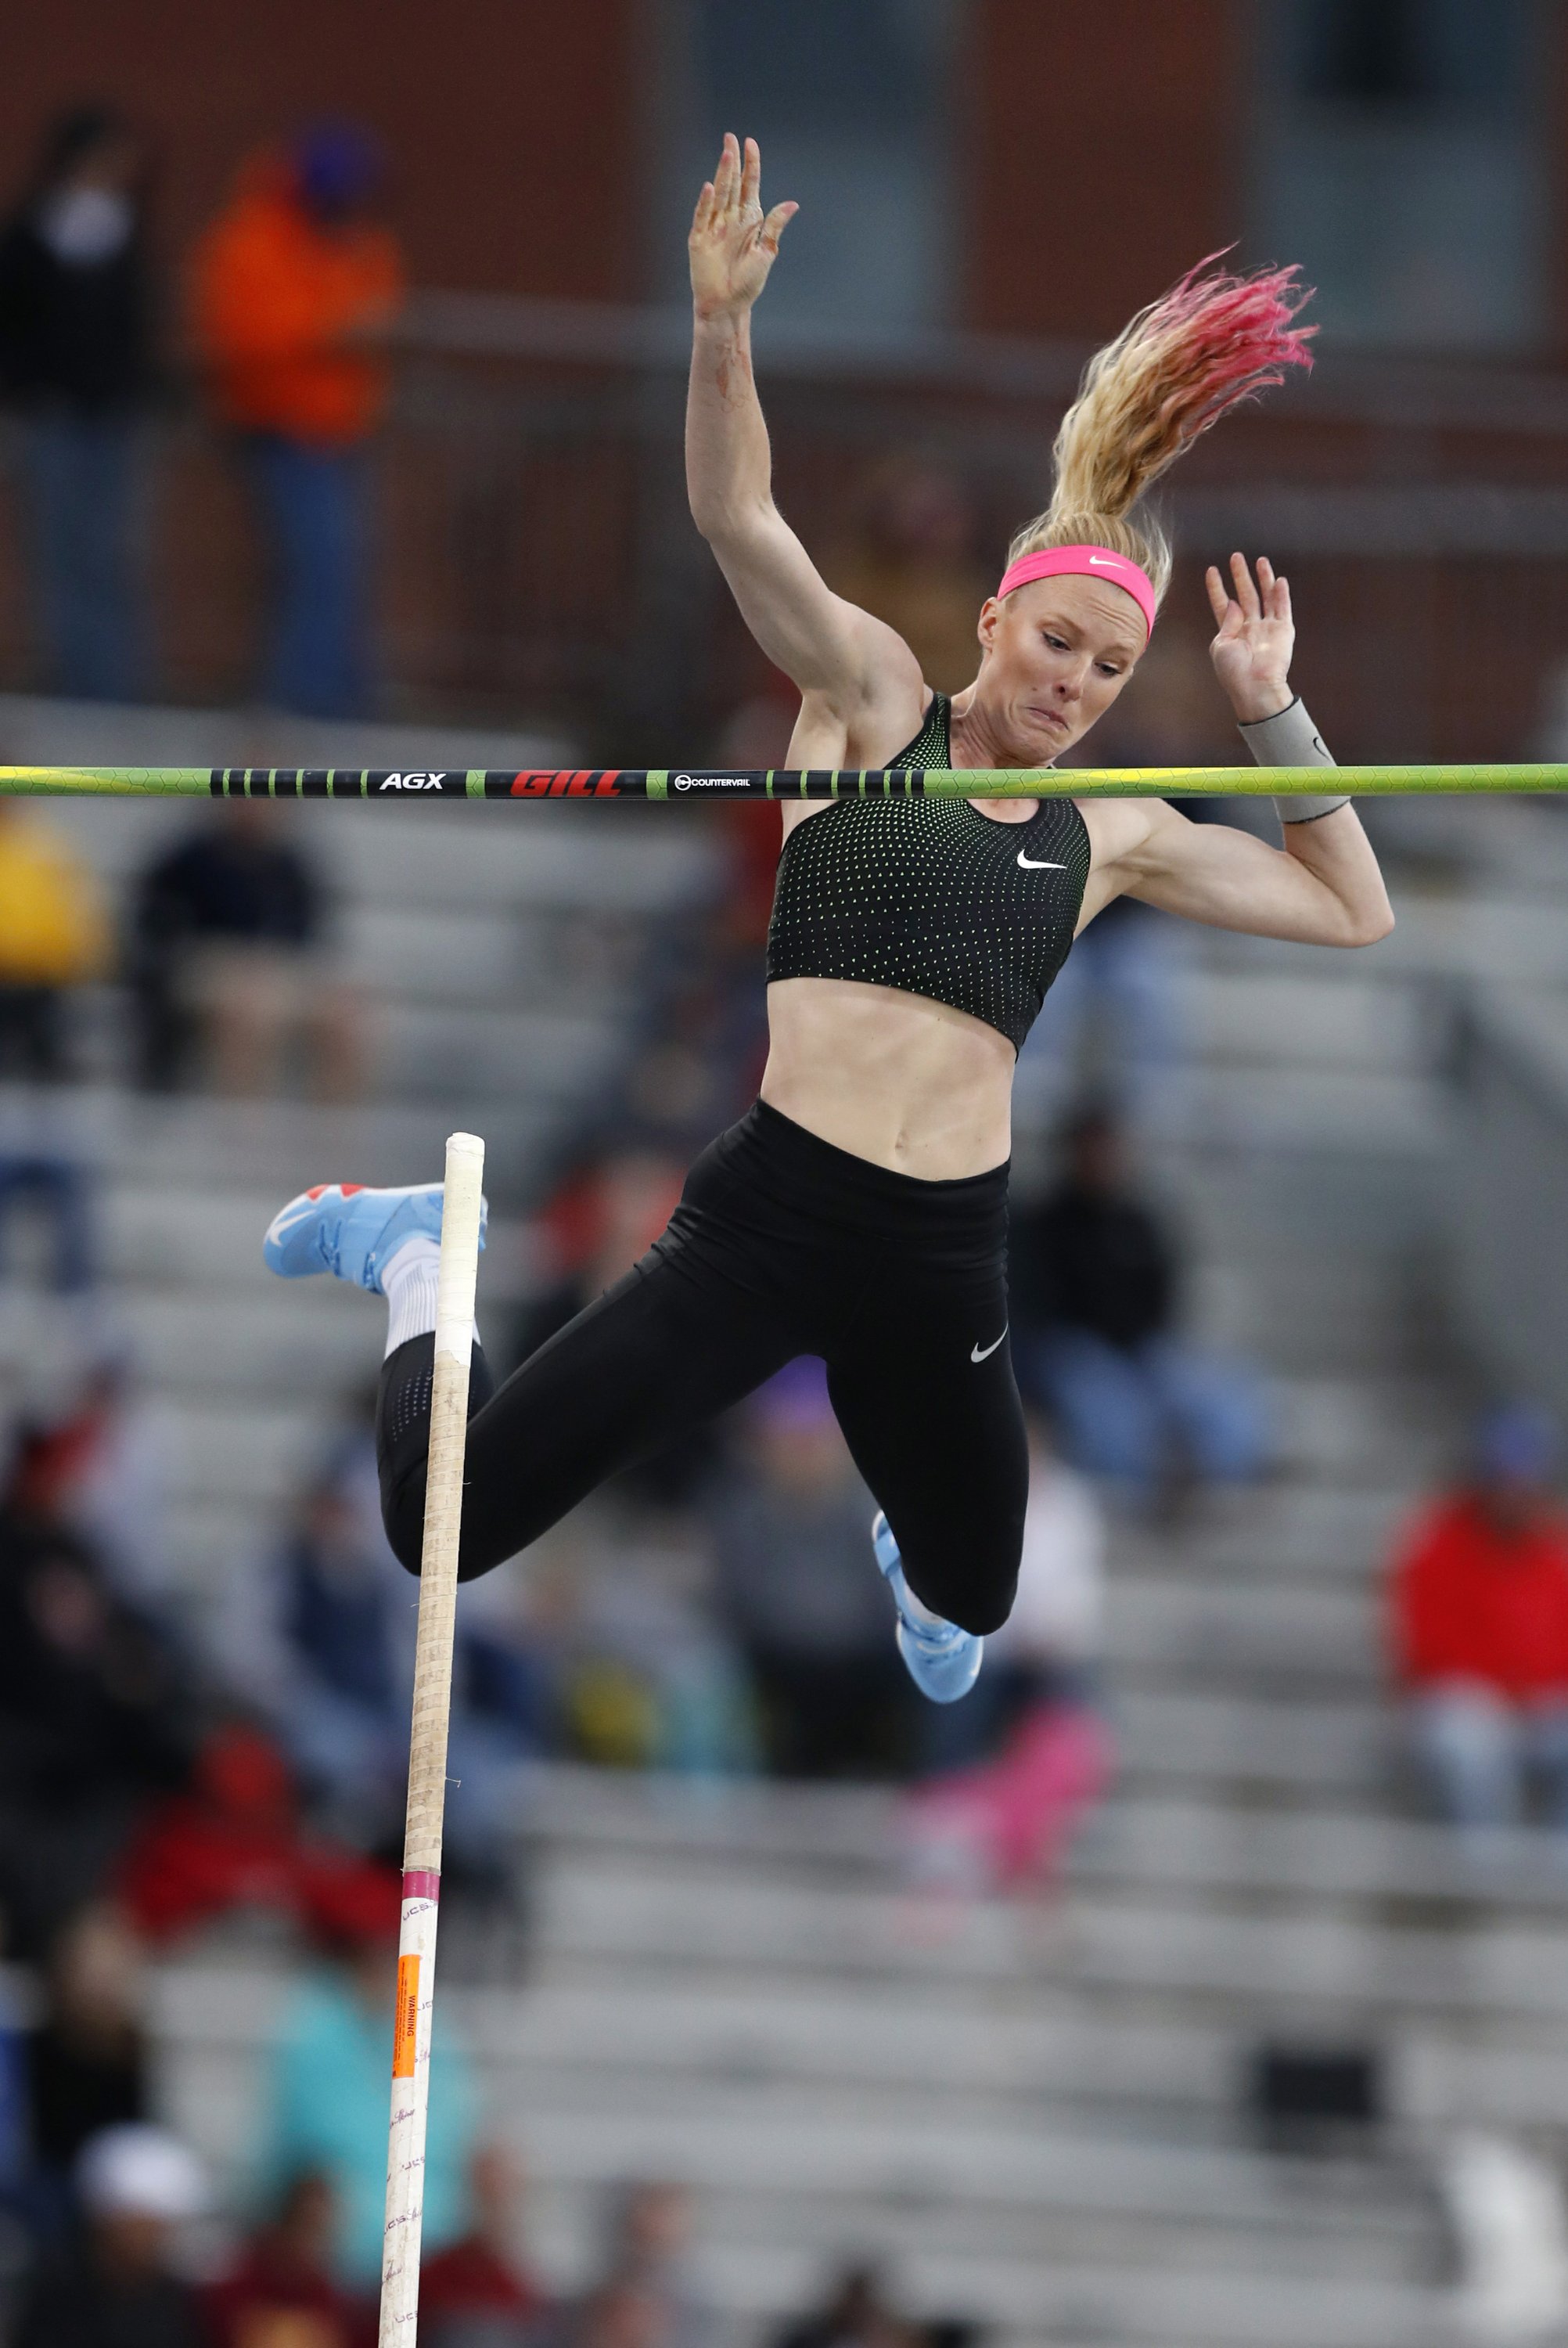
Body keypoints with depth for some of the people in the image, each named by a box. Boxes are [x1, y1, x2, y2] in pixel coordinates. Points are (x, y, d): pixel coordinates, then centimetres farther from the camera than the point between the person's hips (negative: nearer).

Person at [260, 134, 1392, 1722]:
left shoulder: (1112, 835, 13)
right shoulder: (873, 702, 4)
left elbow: (1353, 913, 20)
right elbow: (739, 519, -10)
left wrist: (1272, 714, 11)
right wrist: (722, 329, -25)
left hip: (945, 1261, 4)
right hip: (771, 1216, -4)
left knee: (970, 1601, 21)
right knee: (442, 1530, -7)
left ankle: (909, 1554, 61)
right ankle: (412, 1264, 26)